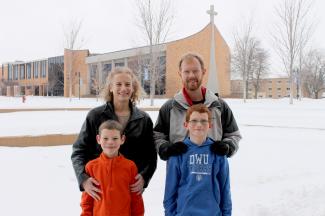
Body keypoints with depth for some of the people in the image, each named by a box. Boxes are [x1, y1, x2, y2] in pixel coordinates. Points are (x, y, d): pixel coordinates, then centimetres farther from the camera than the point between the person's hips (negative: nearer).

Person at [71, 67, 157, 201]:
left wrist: (144, 177, -11)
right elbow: (79, 150, -1)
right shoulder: (96, 115, 0)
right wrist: (84, 179, -17)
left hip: (133, 188, 2)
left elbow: (151, 155, 7)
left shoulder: (144, 119, 5)